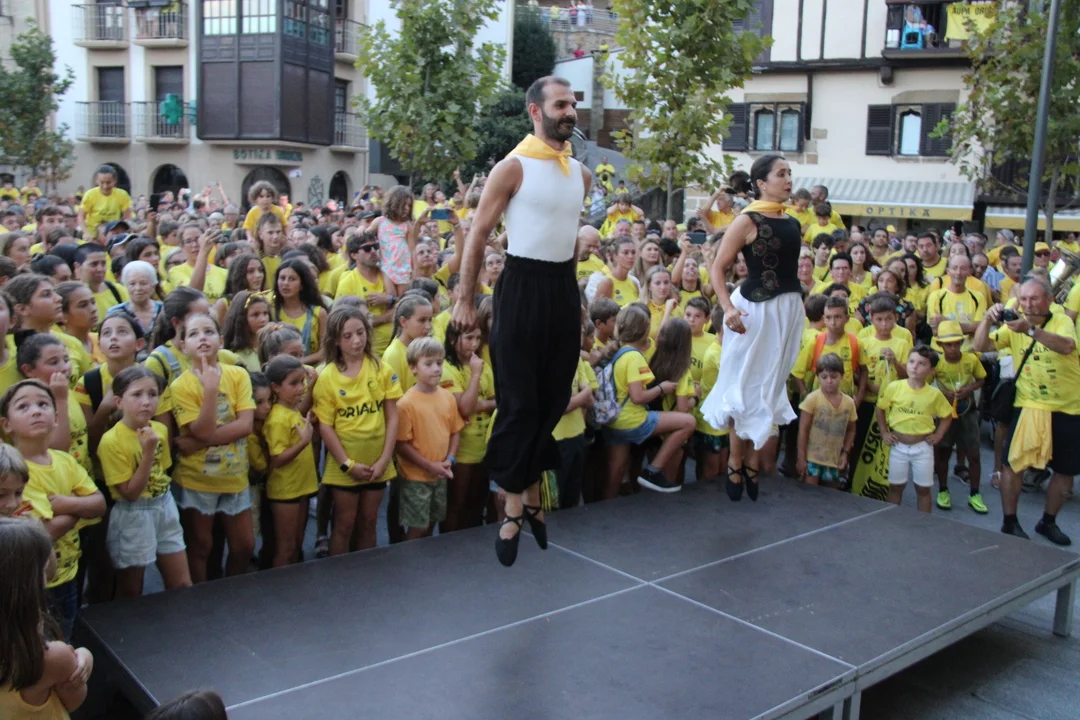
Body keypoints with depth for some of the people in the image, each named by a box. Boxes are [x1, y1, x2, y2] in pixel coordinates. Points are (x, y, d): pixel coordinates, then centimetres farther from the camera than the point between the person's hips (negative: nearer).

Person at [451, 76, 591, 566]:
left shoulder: (581, 173, 10)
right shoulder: (514, 167, -9)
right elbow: (477, 236, -7)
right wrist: (464, 300, -8)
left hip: (564, 286, 6)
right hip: (524, 285, -6)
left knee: (554, 397, 10)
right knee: (519, 401, -2)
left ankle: (532, 495, 26)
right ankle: (514, 511, 8)